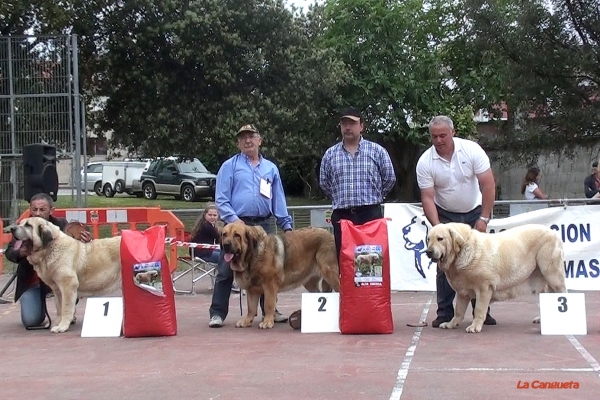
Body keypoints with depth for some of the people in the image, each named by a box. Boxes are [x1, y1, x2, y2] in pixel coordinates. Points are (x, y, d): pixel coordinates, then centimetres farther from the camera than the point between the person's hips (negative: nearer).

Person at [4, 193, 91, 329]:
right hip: (32, 281, 0)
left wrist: (85, 239, -32)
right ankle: (40, 307, 22)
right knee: (31, 320, -16)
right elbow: (9, 252, -8)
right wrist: (20, 252, -31)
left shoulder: (61, 224, -8)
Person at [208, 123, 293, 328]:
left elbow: (278, 199, 15)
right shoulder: (229, 166, 4)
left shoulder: (271, 168, 15)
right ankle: (217, 313, 3)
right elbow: (221, 199, -2)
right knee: (226, 271, -3)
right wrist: (232, 219, -14)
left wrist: (286, 224, 8)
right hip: (237, 223, -3)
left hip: (263, 225, 3)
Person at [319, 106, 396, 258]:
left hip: (371, 214, -2)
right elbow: (324, 183, 18)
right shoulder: (330, 154, 9)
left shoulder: (377, 151, 3)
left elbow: (390, 179, 9)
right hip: (341, 216, 2)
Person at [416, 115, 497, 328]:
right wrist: (437, 227, -26)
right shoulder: (425, 162, -16)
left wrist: (484, 218, -18)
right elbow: (427, 197, -15)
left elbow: (488, 185, -16)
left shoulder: (472, 150, -17)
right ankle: (445, 313, 2)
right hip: (445, 215, 0)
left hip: (474, 212, 0)